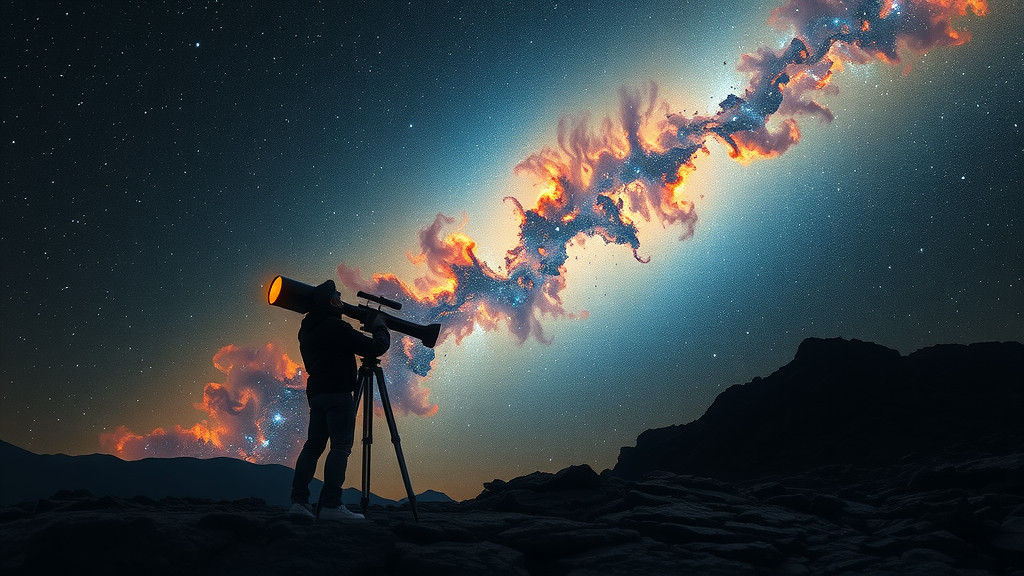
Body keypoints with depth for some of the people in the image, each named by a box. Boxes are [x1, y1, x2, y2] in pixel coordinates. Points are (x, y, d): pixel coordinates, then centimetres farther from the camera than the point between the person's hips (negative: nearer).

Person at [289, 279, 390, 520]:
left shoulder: (307, 329, 15)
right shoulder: (335, 326, -11)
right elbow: (375, 348, -12)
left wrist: (364, 330, 21)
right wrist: (380, 328, 6)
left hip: (315, 392, 9)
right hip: (338, 394, -9)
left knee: (313, 446, 10)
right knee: (340, 447, -9)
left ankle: (298, 501, 8)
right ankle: (330, 504, -13)